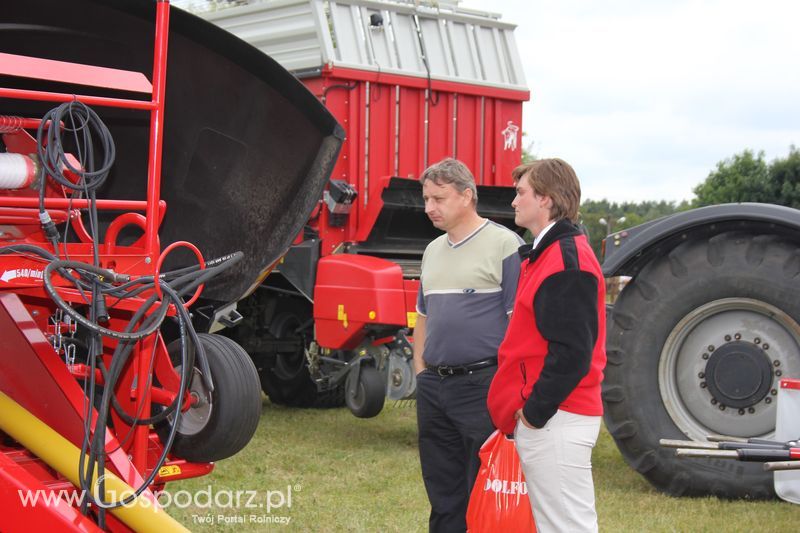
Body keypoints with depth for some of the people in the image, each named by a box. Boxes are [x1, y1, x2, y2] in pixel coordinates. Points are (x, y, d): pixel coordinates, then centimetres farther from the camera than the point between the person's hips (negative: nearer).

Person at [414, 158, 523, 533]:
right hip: (433, 386, 7)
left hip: (482, 385, -7)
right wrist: (421, 374, 15)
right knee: (443, 497, 14)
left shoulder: (504, 244, -8)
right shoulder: (433, 251, 15)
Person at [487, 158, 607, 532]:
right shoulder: (546, 253, 17)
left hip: (555, 422, -11)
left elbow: (572, 351, -22)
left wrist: (535, 412, -16)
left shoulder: (568, 259, -15)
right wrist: (528, 408, 14)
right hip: (539, 417, 11)